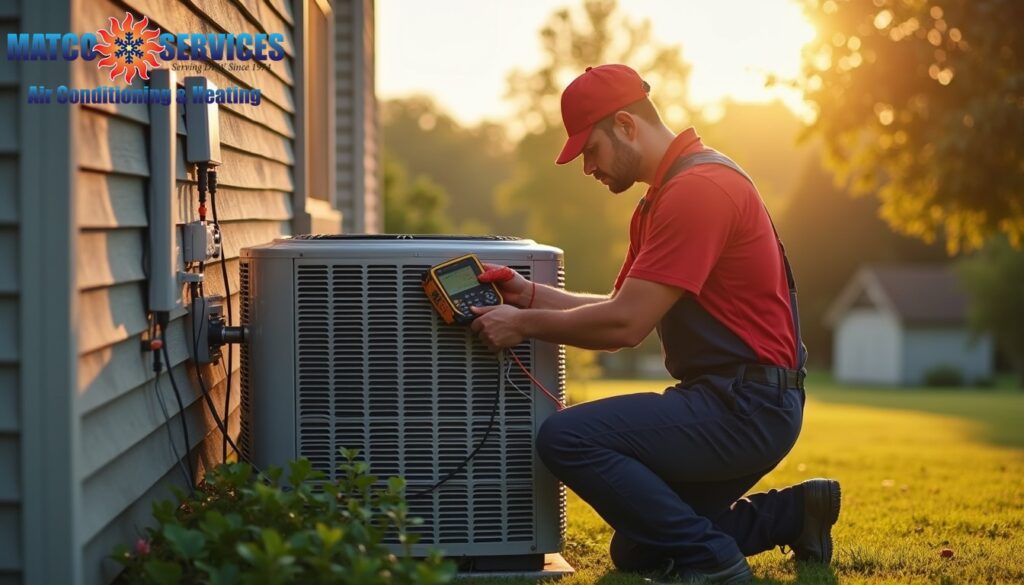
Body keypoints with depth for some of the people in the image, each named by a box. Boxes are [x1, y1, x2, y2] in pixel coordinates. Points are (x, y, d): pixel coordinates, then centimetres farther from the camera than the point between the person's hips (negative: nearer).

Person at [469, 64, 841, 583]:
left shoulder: (697, 189, -18)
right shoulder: (662, 197, 17)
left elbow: (625, 325, -22)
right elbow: (620, 307, 14)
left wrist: (525, 325, -11)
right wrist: (531, 295, 1)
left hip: (747, 405, -11)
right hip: (724, 399, 11)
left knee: (566, 438, -21)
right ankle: (791, 513, 20)